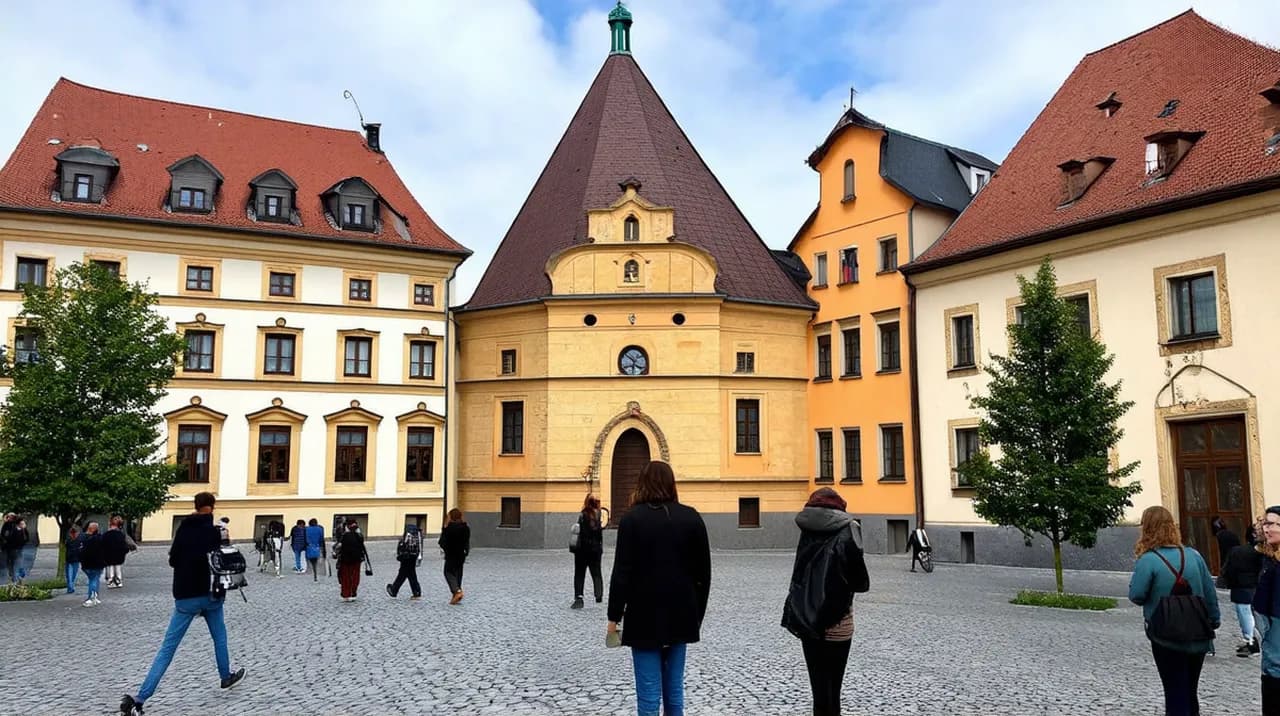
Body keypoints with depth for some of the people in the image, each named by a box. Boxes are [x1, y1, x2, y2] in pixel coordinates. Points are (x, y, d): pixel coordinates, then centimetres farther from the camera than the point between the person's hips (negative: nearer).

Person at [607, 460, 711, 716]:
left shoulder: (633, 518, -7)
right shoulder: (692, 517, 3)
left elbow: (622, 572, -10)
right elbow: (703, 571, 5)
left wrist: (614, 616, -3)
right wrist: (697, 614, 14)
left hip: (645, 615, -4)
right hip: (680, 613, 4)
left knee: (649, 693, 1)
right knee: (674, 688, 14)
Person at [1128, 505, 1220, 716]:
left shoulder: (1148, 560, -18)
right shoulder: (1193, 555, -2)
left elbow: (1136, 595, -17)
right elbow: (1210, 592, 5)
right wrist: (1214, 621, 17)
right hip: (1197, 637, 5)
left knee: (1175, 693, 6)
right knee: (1190, 691, 21)